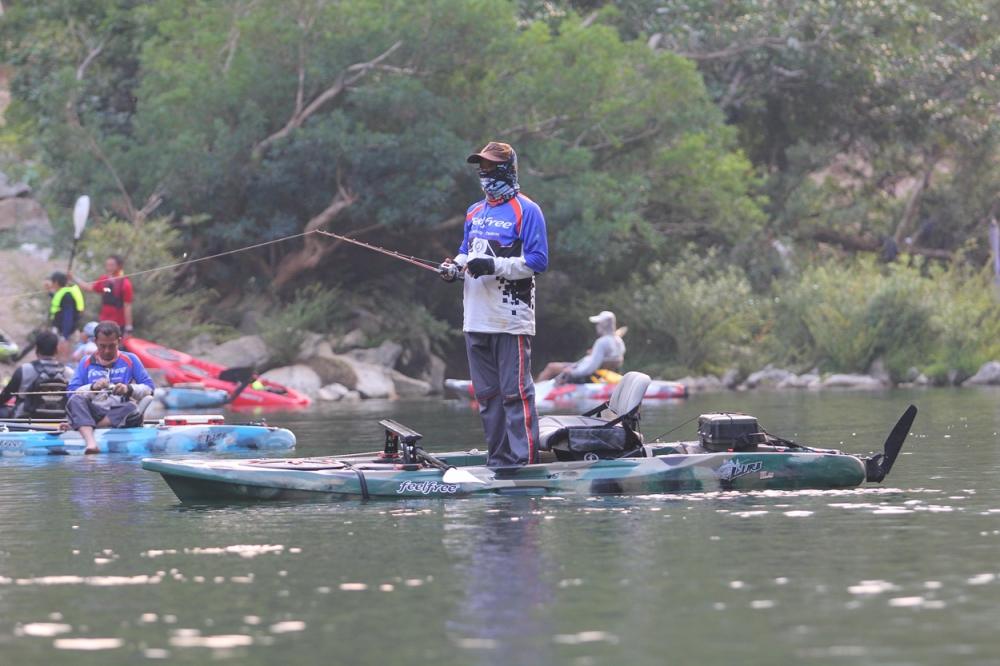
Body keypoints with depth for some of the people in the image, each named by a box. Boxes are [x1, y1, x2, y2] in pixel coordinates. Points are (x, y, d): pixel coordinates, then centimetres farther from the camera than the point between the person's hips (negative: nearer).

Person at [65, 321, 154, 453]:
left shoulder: (130, 360, 13)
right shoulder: (86, 363, 14)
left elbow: (149, 389, 4)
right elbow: (72, 392, 2)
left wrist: (129, 389, -14)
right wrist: (92, 387, -16)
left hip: (120, 415, 0)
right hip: (93, 412, 0)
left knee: (132, 408, -35)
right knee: (75, 401, -30)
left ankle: (80, 426, -31)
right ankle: (90, 442, -52)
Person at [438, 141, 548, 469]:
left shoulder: (526, 211, -4)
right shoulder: (474, 213, 19)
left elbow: (538, 260, -11)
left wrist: (494, 266, -19)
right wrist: (454, 266, 4)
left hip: (511, 319, -8)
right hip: (476, 318, 8)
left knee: (515, 392, -11)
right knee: (486, 394, 10)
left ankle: (521, 460, -12)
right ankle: (498, 459, 16)